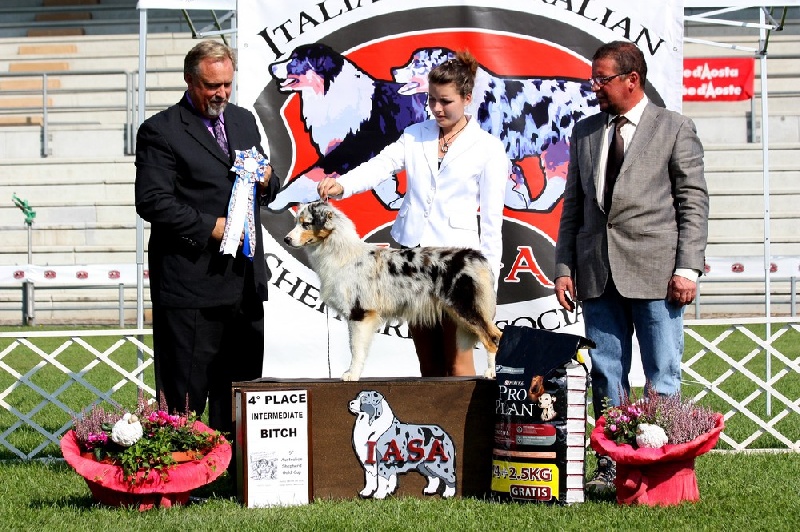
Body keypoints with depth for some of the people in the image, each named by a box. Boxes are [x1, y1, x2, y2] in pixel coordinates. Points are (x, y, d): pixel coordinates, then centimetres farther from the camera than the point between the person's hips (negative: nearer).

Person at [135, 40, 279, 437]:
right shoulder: (160, 131, -6)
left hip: (245, 283, 7)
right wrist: (209, 227, -16)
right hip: (191, 284, -7)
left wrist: (266, 181, 1)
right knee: (185, 392, -4)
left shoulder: (244, 122, 16)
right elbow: (152, 202, -13)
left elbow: (266, 192, 24)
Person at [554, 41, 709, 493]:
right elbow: (574, 206, 16)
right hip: (598, 273, 4)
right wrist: (564, 267, 8)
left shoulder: (675, 129, 3)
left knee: (663, 376, -2)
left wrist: (688, 268, -10)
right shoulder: (585, 133, 16)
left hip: (655, 270, -4)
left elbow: (694, 203, -1)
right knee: (606, 375, 5)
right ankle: (612, 466, 10)